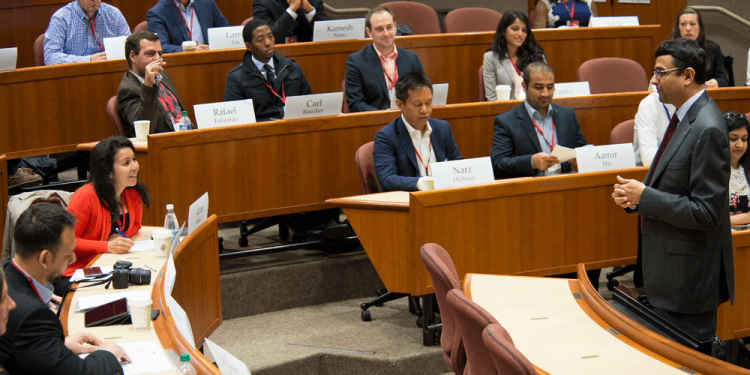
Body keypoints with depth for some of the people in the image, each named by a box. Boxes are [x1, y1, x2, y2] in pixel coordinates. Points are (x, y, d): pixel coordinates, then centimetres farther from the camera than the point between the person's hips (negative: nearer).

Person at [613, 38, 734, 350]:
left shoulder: (707, 129, -22)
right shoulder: (684, 116, 10)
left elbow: (705, 212, -24)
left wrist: (645, 197, -19)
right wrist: (636, 196, 3)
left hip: (688, 278, -10)